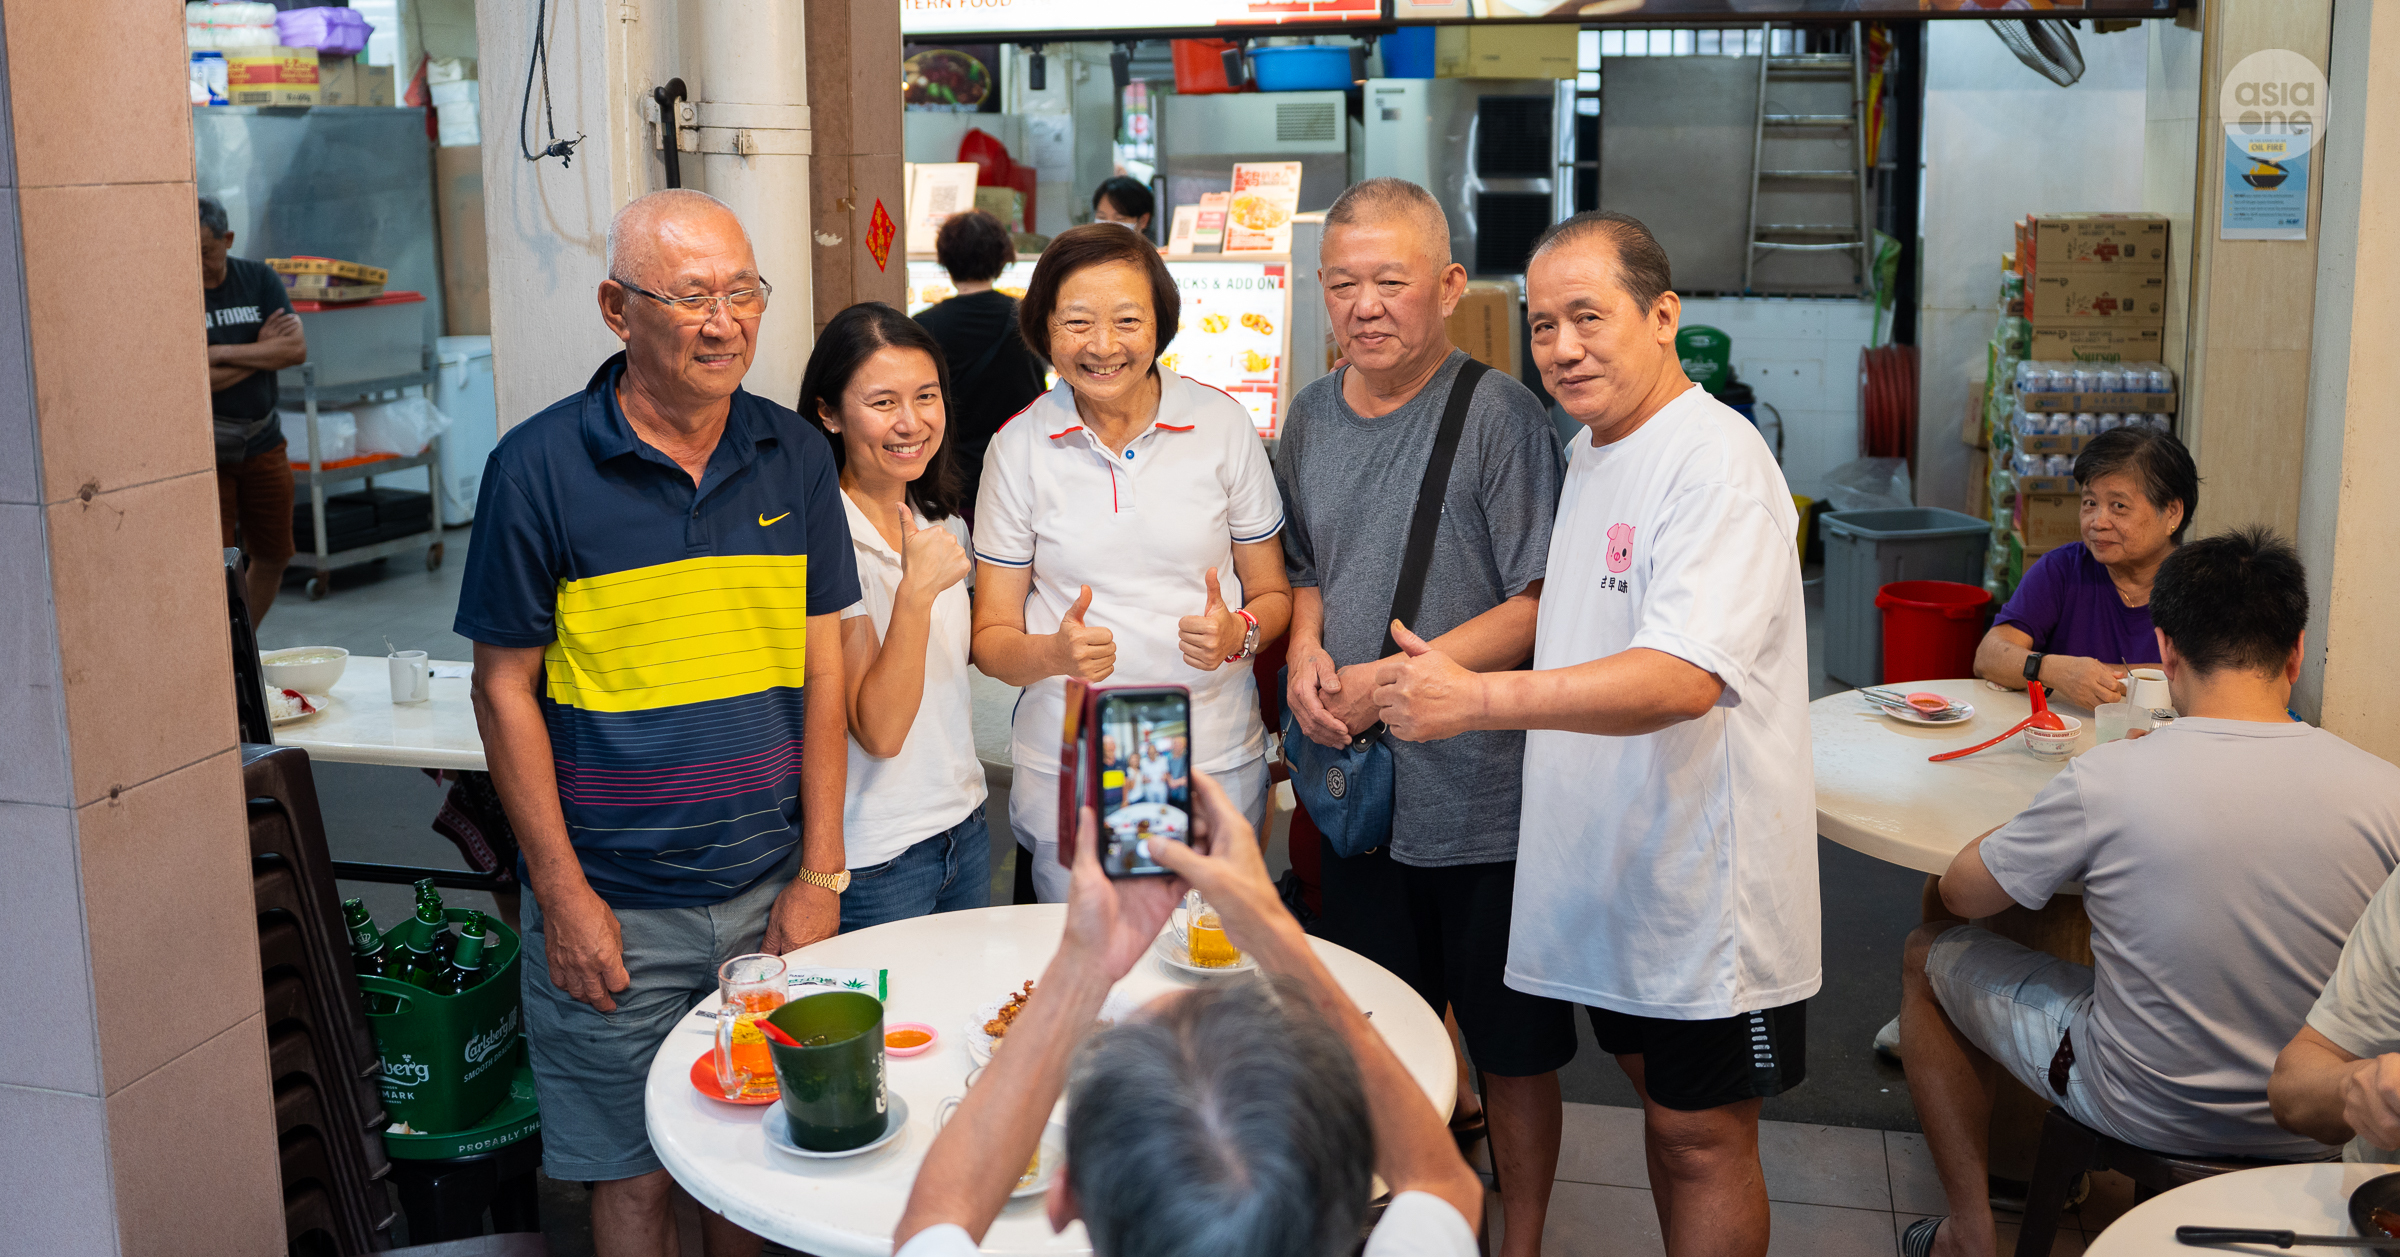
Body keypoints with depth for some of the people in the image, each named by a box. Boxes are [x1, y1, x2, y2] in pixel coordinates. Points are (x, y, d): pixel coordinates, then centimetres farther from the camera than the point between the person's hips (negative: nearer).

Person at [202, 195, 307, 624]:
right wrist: (261, 352, -11)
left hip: (262, 444, 4)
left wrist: (222, 353, -16)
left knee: (273, 558, 14)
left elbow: (297, 349, -10)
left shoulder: (258, 280, 3)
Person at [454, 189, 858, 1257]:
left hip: (769, 892, 3)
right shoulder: (539, 466, -9)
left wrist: (821, 875, 1)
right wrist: (563, 894, -8)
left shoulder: (794, 458, 2)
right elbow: (505, 689, -5)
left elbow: (821, 670, 5)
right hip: (615, 908, -3)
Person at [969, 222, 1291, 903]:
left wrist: (1240, 632, -15)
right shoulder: (1019, 447, -2)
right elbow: (991, 637, 2)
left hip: (1217, 766, 0)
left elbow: (1275, 594, 7)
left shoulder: (1222, 424, -1)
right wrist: (1055, 653, -19)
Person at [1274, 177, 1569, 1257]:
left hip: (1485, 793, -5)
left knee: (1512, 1050, 9)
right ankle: (1447, 1115, 49)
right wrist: (1304, 653, -2)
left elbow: (1540, 605, -16)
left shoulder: (1497, 412, -14)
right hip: (1358, 783, 6)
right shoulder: (1312, 416, 7)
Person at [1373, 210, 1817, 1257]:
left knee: (1701, 1135, 2)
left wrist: (1476, 700, -38)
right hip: (1614, 863, 9)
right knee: (1659, 1092, 21)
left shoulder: (1715, 461, -20)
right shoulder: (1587, 450, 11)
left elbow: (1683, 678, -32)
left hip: (1705, 884, -9)